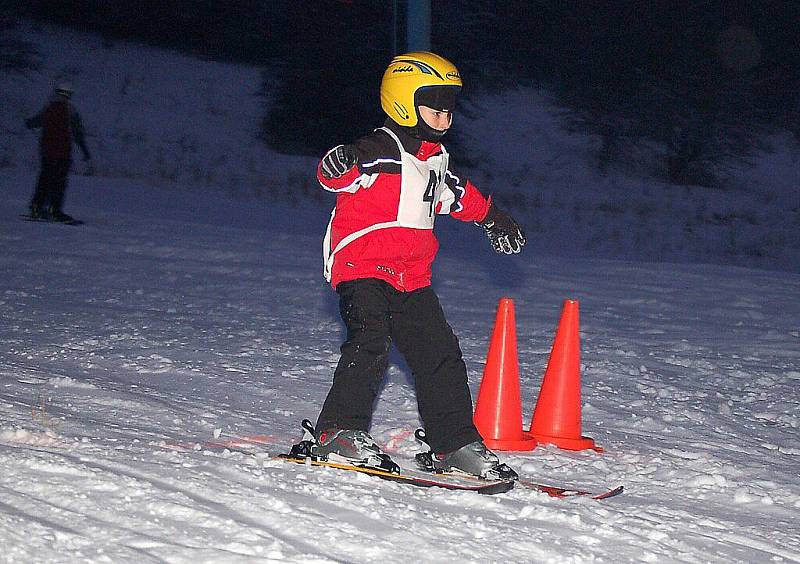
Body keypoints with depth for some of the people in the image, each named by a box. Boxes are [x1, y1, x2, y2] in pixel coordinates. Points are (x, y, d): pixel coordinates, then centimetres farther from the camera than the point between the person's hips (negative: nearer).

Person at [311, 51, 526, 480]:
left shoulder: (436, 157, 15)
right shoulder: (381, 151, -13)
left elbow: (457, 194, 36)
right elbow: (334, 175, -30)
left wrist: (493, 219, 46)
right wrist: (339, 165, -53)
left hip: (411, 275, 8)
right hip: (362, 265, -8)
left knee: (440, 353, 5)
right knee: (371, 342, -25)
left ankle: (456, 444, 12)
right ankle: (339, 433, -17)